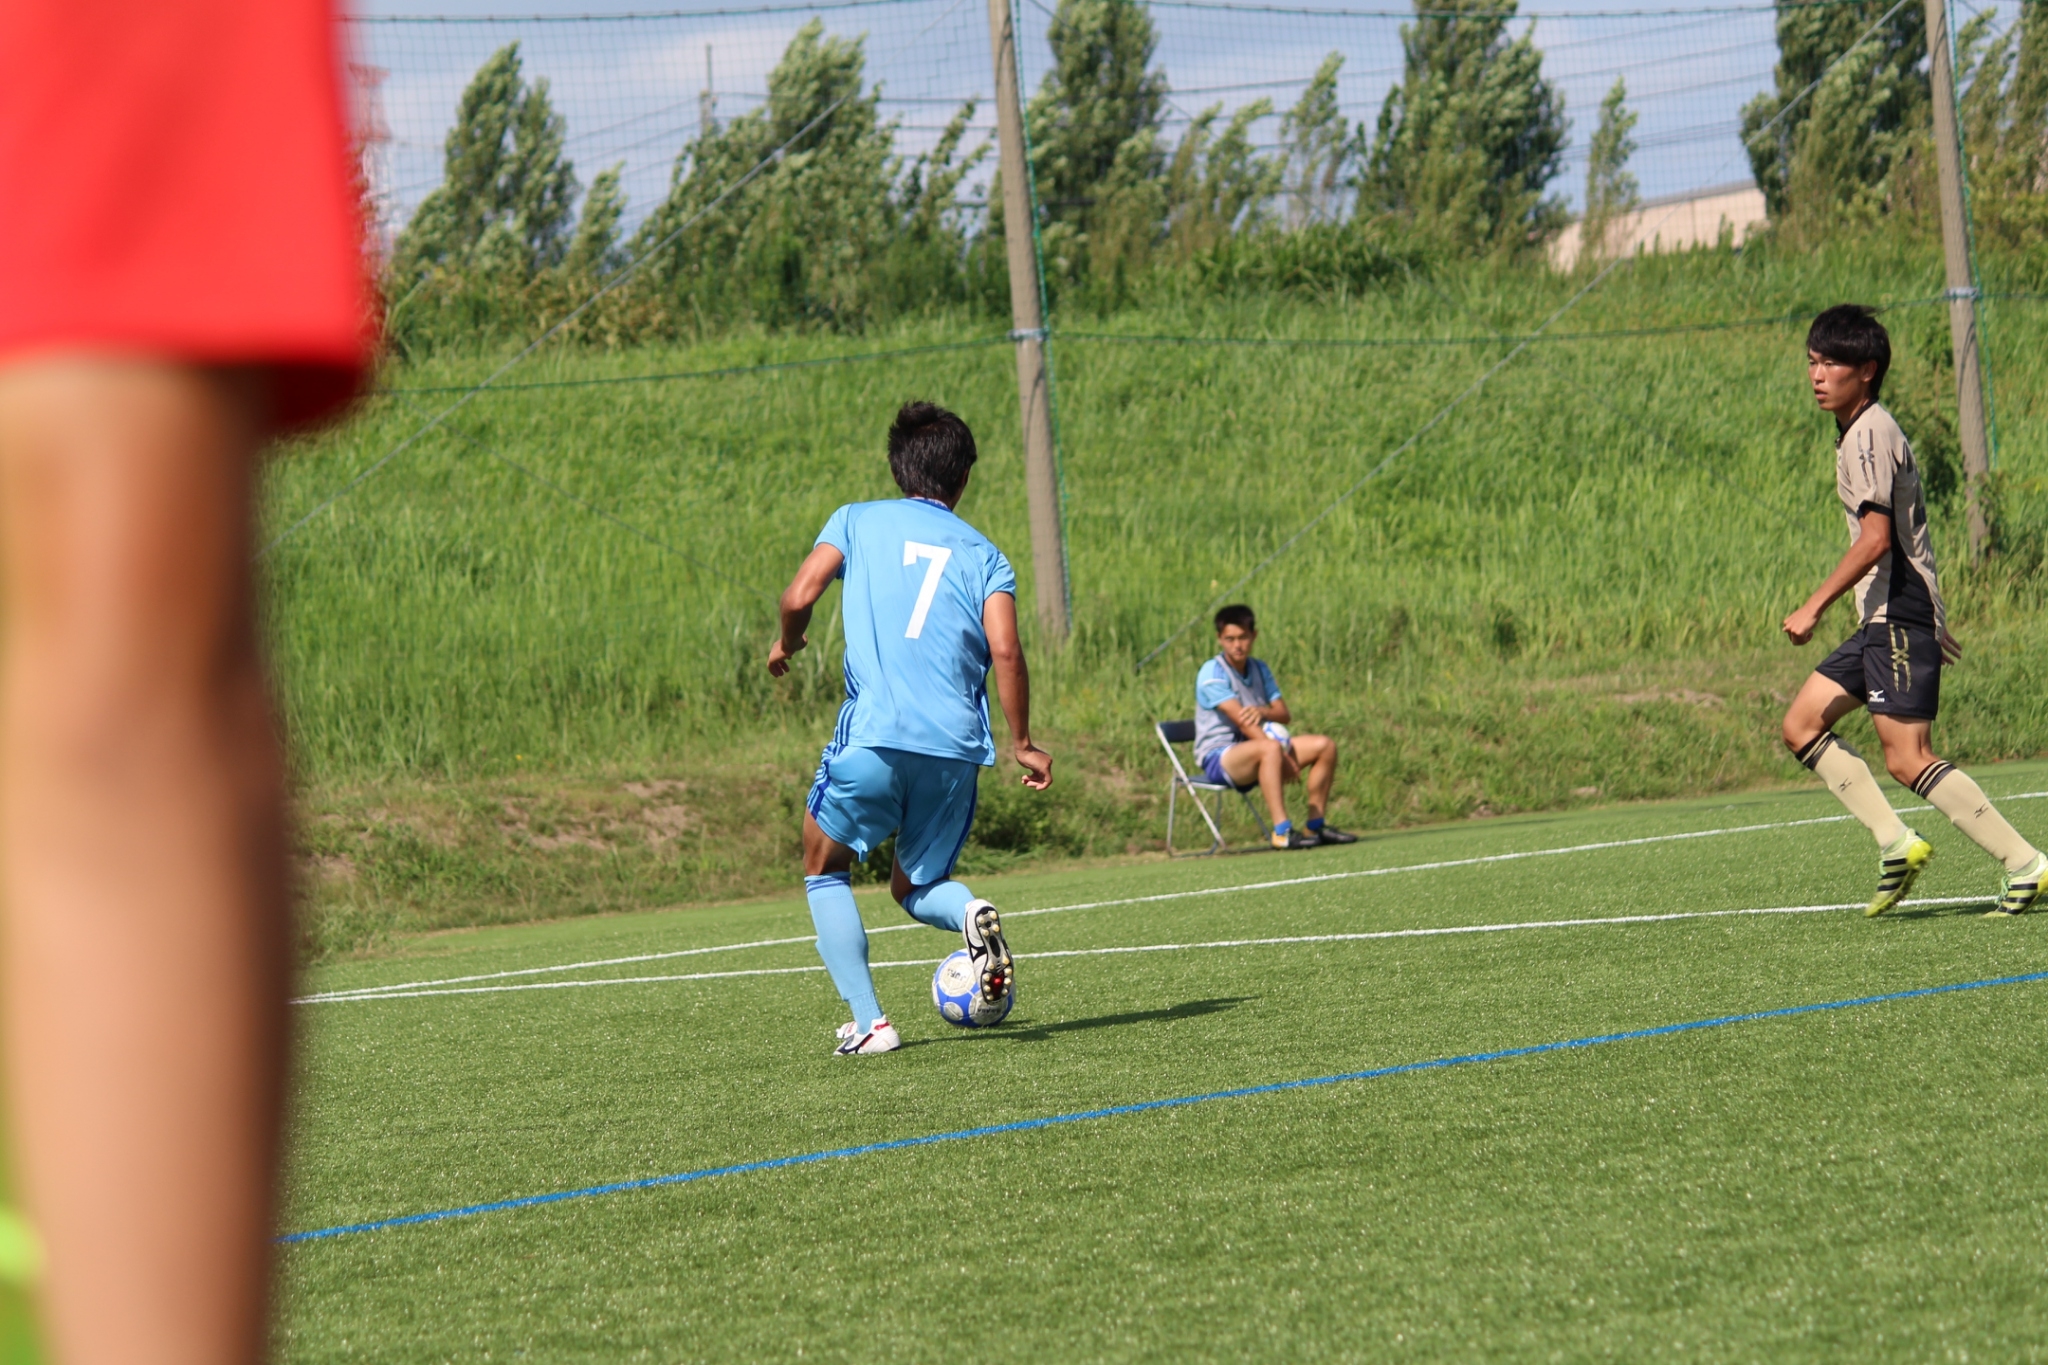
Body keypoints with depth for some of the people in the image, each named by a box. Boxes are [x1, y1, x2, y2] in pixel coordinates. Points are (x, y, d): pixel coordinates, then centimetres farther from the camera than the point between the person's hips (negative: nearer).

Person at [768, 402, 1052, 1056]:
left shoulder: (857, 521, 11)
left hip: (875, 736, -2)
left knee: (825, 870, 19)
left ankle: (868, 1022, 3)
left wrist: (786, 645, 19)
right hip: (957, 747, 2)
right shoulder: (984, 554, 13)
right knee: (914, 887, 22)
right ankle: (970, 912, -13)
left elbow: (800, 597, -2)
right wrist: (1022, 745, 8)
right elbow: (1005, 651, -1)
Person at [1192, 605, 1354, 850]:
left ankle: (1316, 826, 1)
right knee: (1271, 750, -38)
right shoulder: (1212, 673, -14)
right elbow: (1241, 721, -21)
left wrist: (1263, 712, -21)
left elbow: (1285, 715, 5)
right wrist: (1286, 759, -27)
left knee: (1325, 746, -1)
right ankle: (1282, 832, -43)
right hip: (1219, 758, -8)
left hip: (1255, 751, 8)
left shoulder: (1259, 669, 11)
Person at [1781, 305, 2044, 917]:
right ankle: (1896, 844, 4)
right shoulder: (1860, 432, 17)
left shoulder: (1869, 434, -13)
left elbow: (1875, 539, -22)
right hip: (1883, 621, 10)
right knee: (1801, 725, 8)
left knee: (1908, 760, -14)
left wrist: (1814, 607, -19)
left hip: (1899, 617, -10)